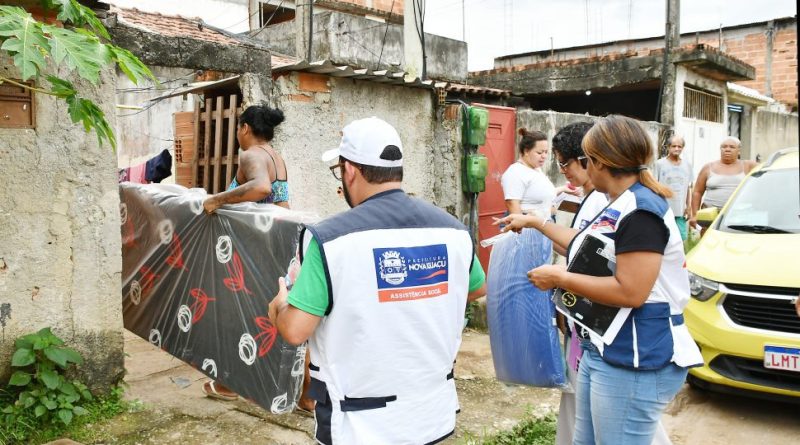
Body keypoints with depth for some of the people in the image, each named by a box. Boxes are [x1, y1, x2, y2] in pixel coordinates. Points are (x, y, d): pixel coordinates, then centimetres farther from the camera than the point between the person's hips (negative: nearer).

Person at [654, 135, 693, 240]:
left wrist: (689, 206, 10)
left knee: (681, 238, 3)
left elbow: (689, 188, 14)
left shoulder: (687, 165, 8)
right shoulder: (660, 163, -3)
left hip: (680, 209, 3)